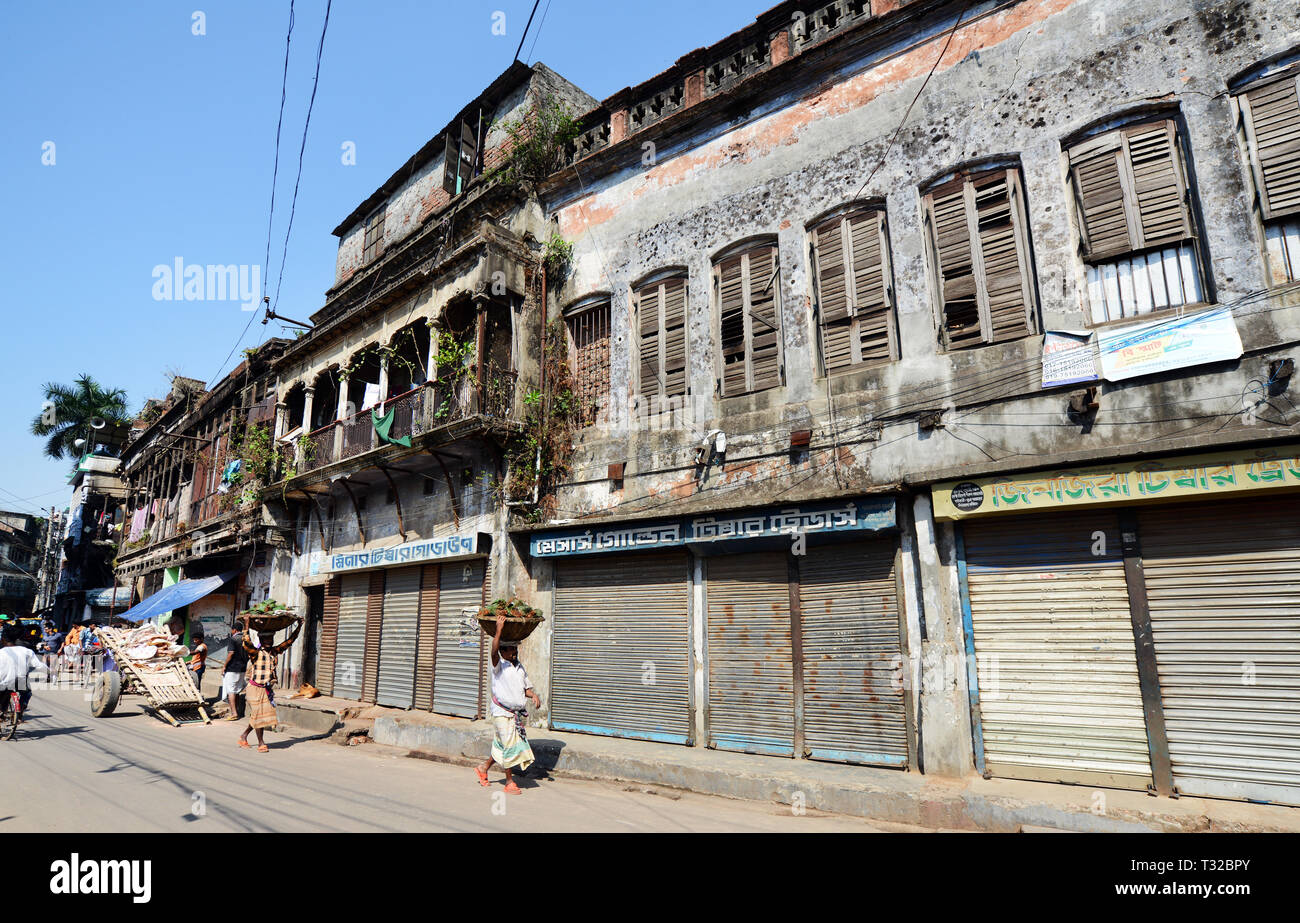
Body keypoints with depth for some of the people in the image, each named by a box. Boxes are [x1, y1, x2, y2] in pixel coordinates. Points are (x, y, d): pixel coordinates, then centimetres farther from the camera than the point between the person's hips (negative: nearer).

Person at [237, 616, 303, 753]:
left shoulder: (274, 651, 6)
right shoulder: (255, 652, -11)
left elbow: (289, 641, 12)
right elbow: (246, 643, -30)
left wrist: (299, 626, 6)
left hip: (268, 689, 6)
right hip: (255, 688, -6)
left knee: (260, 716, 12)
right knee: (259, 715, 3)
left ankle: (244, 736, 33)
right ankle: (261, 743, 16)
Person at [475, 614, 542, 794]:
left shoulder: (520, 667, 12)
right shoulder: (499, 665, -8)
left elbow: (526, 687, 19)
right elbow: (494, 650, -29)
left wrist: (533, 695, -1)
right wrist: (499, 630, -37)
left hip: (518, 712, 6)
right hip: (502, 712, -6)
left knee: (501, 745, 14)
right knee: (509, 745, -6)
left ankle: (484, 768, 36)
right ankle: (509, 782, 8)